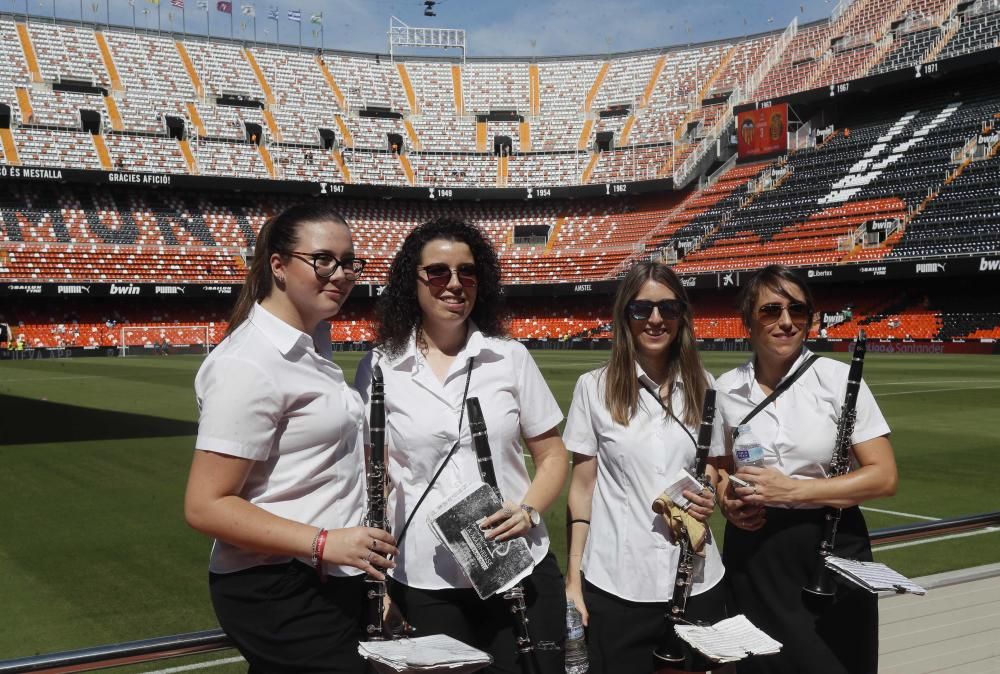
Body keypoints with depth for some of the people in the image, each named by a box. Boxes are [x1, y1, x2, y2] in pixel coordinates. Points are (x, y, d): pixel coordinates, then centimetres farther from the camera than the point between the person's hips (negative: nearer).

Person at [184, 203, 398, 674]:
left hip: (331, 586, 9)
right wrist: (324, 543, -25)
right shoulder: (250, 365, -18)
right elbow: (206, 506, -20)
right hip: (280, 597, -9)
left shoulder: (312, 342, 10)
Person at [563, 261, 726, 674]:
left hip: (696, 581, 2)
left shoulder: (702, 387, 5)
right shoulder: (595, 387, -2)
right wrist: (573, 579, -3)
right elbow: (582, 487, 0)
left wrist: (709, 500, -7)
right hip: (614, 585, -2)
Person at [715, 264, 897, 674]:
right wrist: (727, 499, -5)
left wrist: (793, 490, -19)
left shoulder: (839, 379, -9)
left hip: (831, 547, -2)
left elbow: (884, 476, -11)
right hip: (752, 550, 2)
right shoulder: (726, 389, 0)